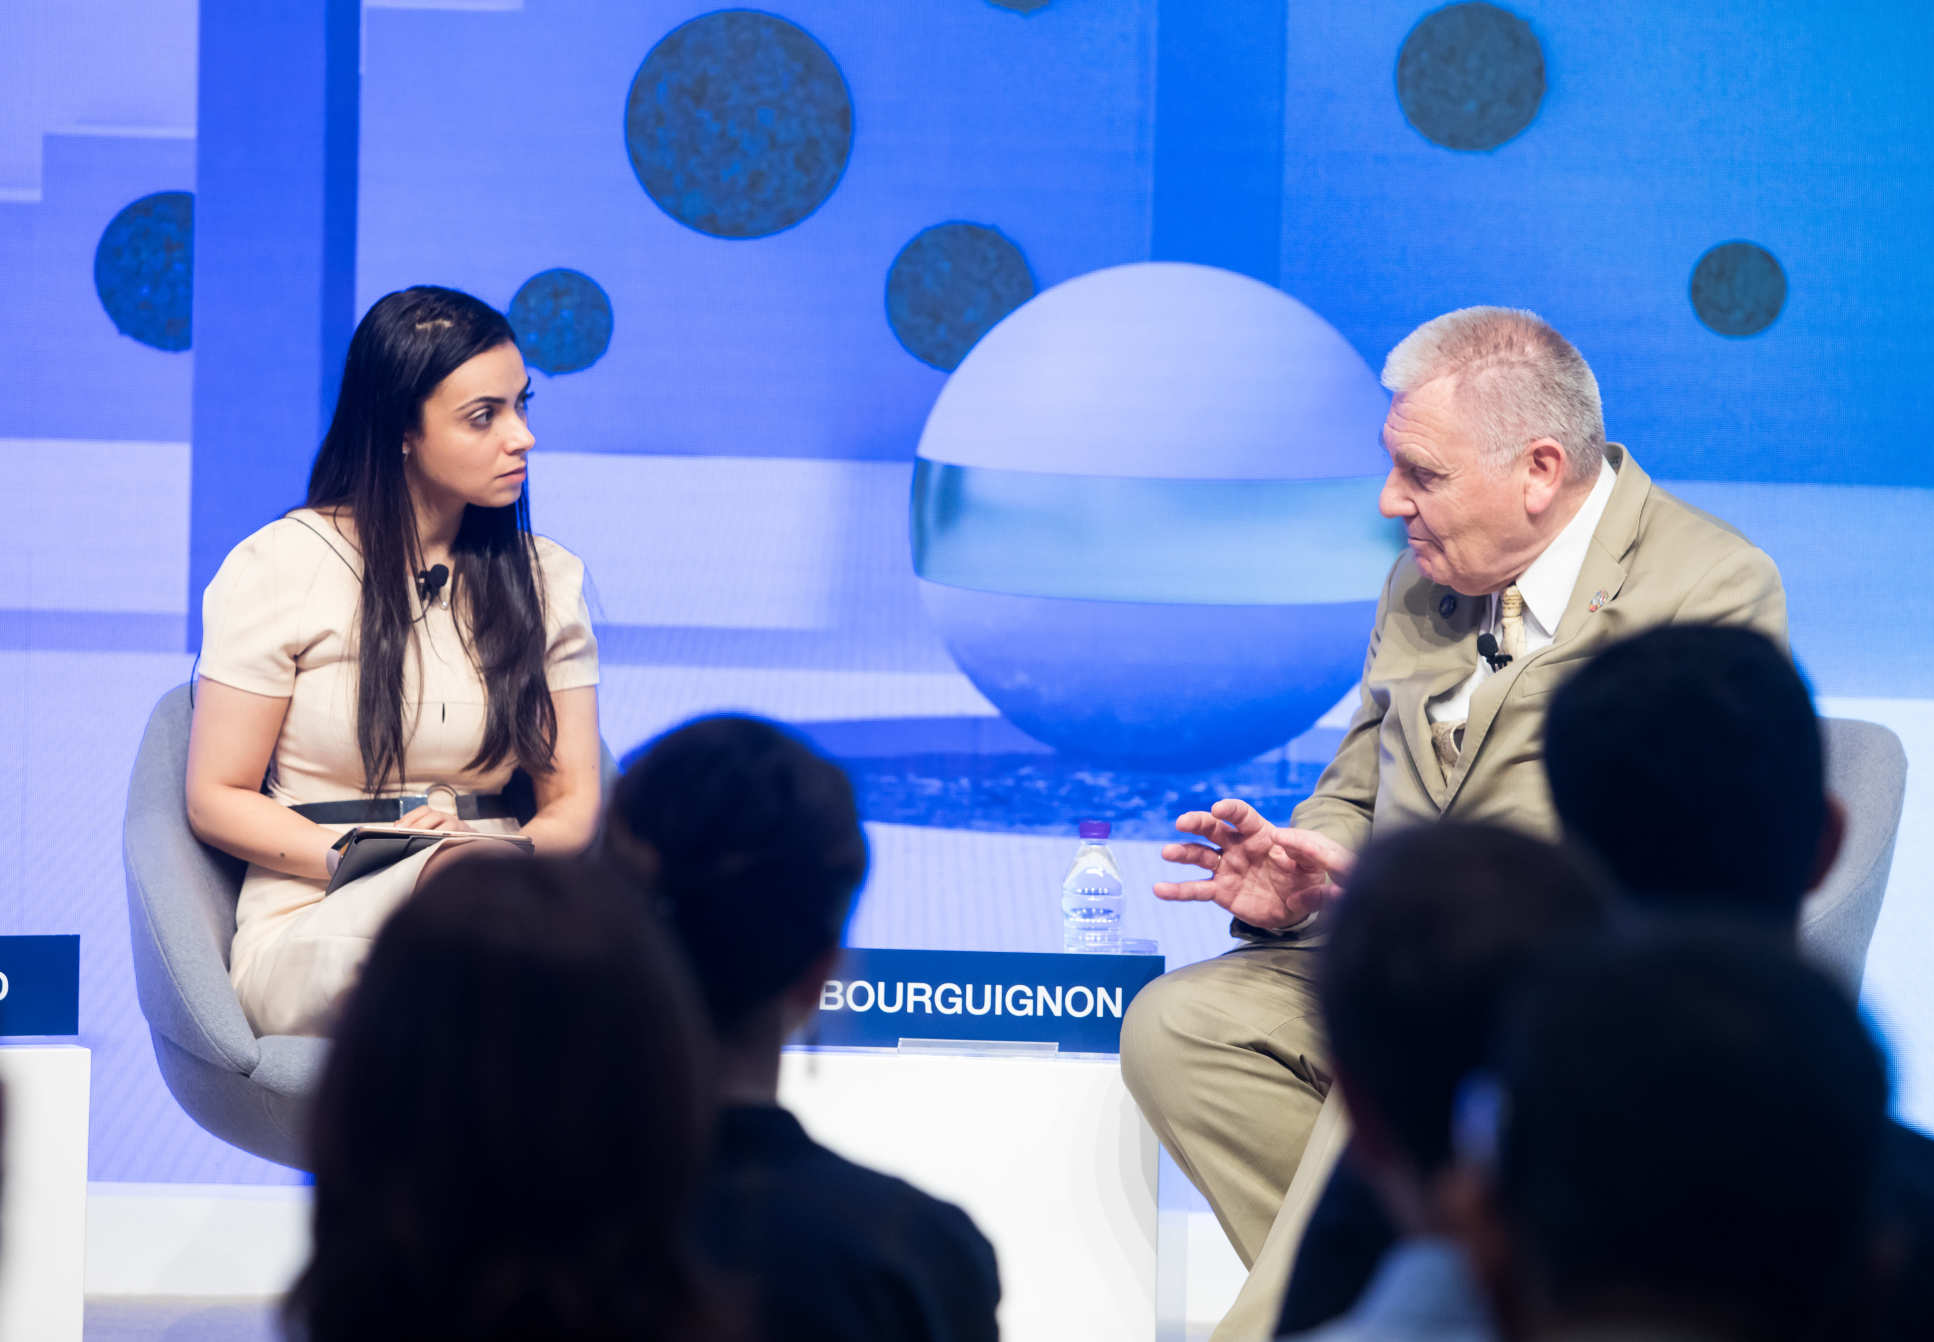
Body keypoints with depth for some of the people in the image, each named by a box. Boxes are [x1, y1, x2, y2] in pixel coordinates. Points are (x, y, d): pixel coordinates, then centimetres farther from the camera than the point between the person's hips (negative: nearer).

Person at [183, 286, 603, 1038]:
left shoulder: (548, 580, 16)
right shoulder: (279, 570, 3)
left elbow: (574, 801, 13)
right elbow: (216, 799, 4)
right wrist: (363, 861, -13)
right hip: (311, 927, -4)